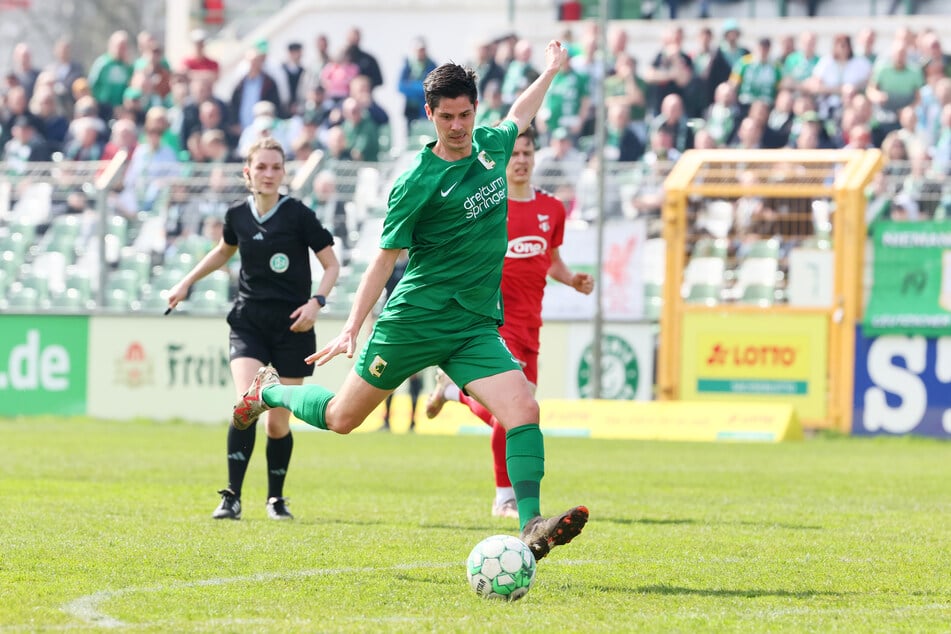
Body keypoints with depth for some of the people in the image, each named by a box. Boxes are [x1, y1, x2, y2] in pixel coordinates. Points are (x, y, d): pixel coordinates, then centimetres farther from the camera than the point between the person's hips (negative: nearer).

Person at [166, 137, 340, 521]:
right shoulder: (238, 216, 2)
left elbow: (331, 265, -3)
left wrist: (316, 302, -18)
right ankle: (232, 497, -14)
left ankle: (276, 498, 23)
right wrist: (187, 283, 22)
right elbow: (223, 252, 25)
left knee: (278, 423, 2)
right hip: (249, 323, 2)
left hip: (292, 326, -2)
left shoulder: (298, 214, -8)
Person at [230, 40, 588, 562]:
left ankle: (530, 527, -24)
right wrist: (352, 328, -13)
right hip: (413, 320, -4)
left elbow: (516, 119, 31)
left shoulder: (491, 146, 5)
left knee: (523, 409, -19)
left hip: (476, 324, 4)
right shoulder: (417, 182, -13)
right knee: (342, 418, 9)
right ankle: (270, 391, 39)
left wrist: (549, 73, 40)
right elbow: (386, 256, -10)